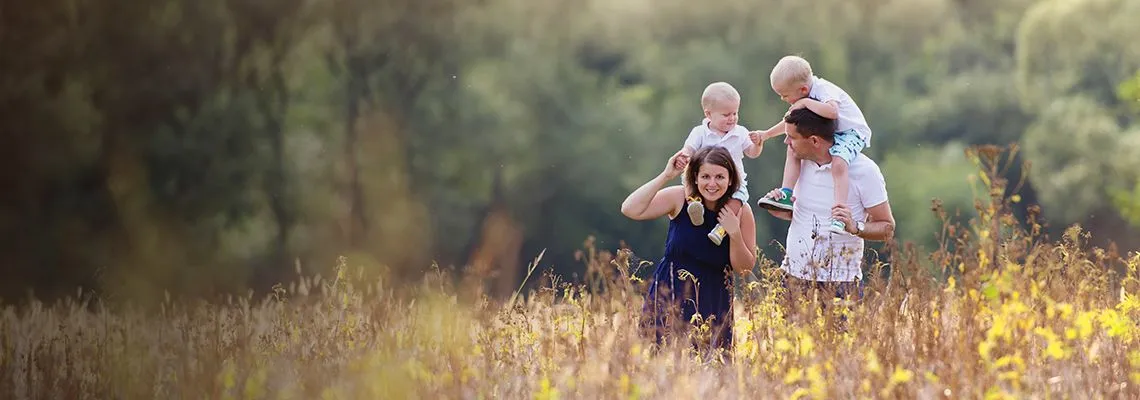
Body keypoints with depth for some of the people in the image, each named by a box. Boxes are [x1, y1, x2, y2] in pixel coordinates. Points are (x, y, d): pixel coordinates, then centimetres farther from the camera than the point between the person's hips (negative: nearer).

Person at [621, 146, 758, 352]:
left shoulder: (741, 212, -5)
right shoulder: (680, 198, -7)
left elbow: (744, 268, -1)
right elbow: (630, 210, -19)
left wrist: (735, 234, -18)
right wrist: (666, 176, -20)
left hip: (713, 301, 1)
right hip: (670, 295, -1)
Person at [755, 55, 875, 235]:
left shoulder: (824, 90, -24)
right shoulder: (806, 95, 4)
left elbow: (832, 112, -47)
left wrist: (806, 103, -35)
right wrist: (767, 134, 22)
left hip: (851, 133, -10)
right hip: (828, 134, 10)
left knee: (839, 164, -35)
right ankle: (786, 194, -4)